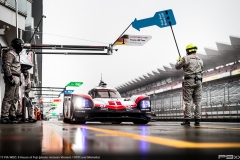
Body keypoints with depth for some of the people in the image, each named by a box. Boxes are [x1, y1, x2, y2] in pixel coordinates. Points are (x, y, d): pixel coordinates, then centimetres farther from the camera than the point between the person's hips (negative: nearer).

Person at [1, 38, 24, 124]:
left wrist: (19, 79, 22)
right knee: (9, 97, -10)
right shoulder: (10, 53, -10)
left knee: (15, 98, 12)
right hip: (12, 78, -10)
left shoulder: (15, 53, 21)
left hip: (16, 78, 10)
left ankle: (12, 115, 18)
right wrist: (10, 78, -23)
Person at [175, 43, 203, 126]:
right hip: (198, 81, 5)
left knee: (187, 101, -3)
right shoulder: (200, 60, 15)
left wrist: (179, 60, 23)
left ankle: (187, 119, -6)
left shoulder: (186, 58, -3)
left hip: (189, 81, -5)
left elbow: (177, 66, 4)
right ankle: (197, 120, 4)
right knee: (197, 102, 5)